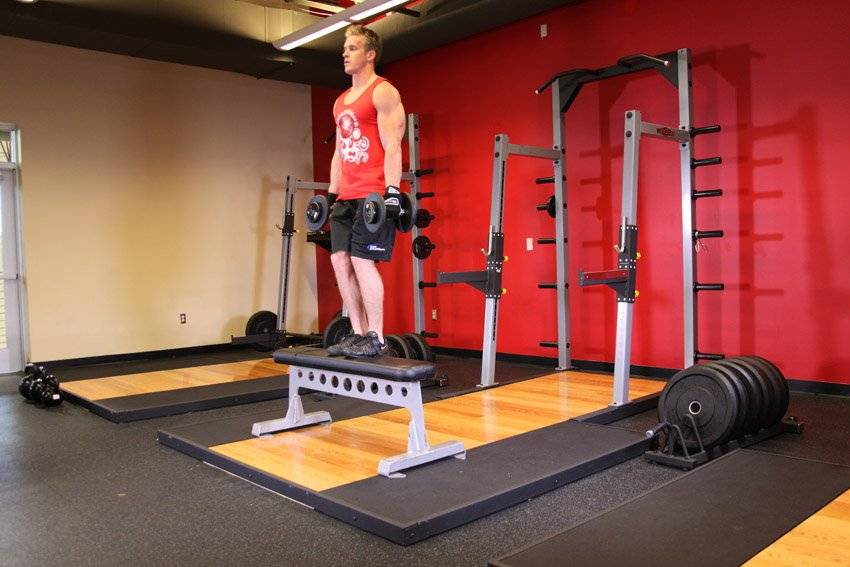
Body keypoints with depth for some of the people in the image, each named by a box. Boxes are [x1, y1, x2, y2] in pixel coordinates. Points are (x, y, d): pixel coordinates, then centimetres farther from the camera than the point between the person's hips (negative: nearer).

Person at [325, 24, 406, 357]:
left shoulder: (383, 92, -3)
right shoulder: (341, 102, 22)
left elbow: (392, 147, -12)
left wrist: (392, 192, -20)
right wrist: (331, 194, 18)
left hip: (374, 194, -9)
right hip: (346, 196, 9)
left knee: (362, 260, -13)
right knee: (340, 260, 3)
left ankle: (376, 339, -5)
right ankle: (358, 335, 10)